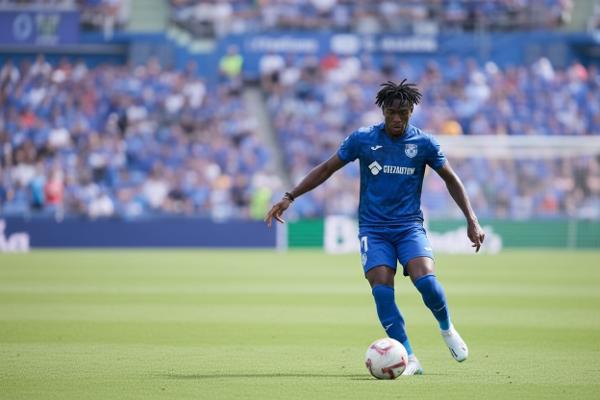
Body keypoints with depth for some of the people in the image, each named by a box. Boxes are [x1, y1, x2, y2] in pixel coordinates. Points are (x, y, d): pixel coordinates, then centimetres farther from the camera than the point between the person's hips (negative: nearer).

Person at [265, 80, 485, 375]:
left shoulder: (424, 143, 0)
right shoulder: (363, 139, -1)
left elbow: (451, 180, 11)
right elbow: (327, 168, 7)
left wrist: (472, 221, 6)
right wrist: (289, 198, 1)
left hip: (409, 226, 0)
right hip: (373, 228, 0)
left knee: (425, 280, -24)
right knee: (381, 289, -20)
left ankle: (447, 329, 7)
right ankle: (409, 359, -16)